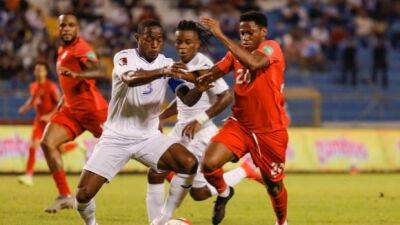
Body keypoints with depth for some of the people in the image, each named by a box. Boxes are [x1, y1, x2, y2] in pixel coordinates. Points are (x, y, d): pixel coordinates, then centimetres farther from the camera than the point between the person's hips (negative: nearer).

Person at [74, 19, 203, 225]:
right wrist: (162, 72, -49)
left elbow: (187, 100, -8)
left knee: (189, 163, -22)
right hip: (116, 137, -3)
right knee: (84, 194, -13)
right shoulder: (124, 57, -10)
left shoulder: (167, 64, 0)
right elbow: (130, 78, -33)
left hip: (149, 136, 3)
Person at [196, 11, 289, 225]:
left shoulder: (271, 48, -15)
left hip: (271, 131, -4)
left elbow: (253, 63, -36)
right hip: (239, 125, 4)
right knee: (209, 164, -19)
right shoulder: (237, 52, 5)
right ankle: (223, 192, 14)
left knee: (273, 185, 9)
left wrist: (221, 36, -37)